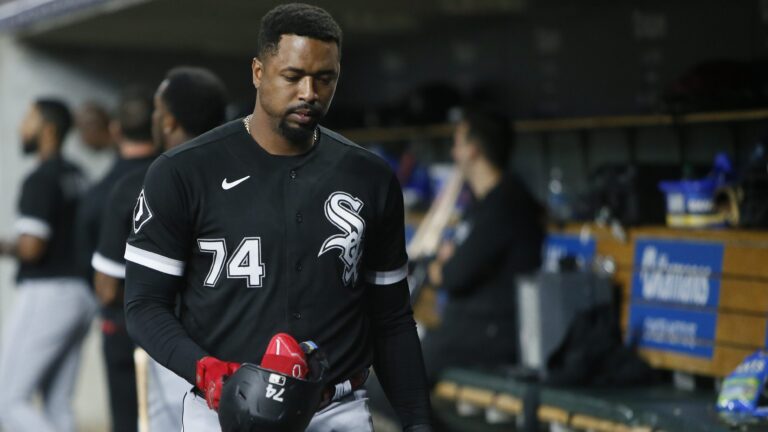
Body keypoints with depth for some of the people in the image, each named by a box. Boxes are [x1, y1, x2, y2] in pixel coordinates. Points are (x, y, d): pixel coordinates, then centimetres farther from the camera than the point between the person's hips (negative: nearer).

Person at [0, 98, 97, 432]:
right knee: (57, 404, 11)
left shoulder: (40, 179, -13)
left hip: (46, 295, -9)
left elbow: (31, 248, -19)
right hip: (82, 294, 9)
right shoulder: (78, 177, 14)